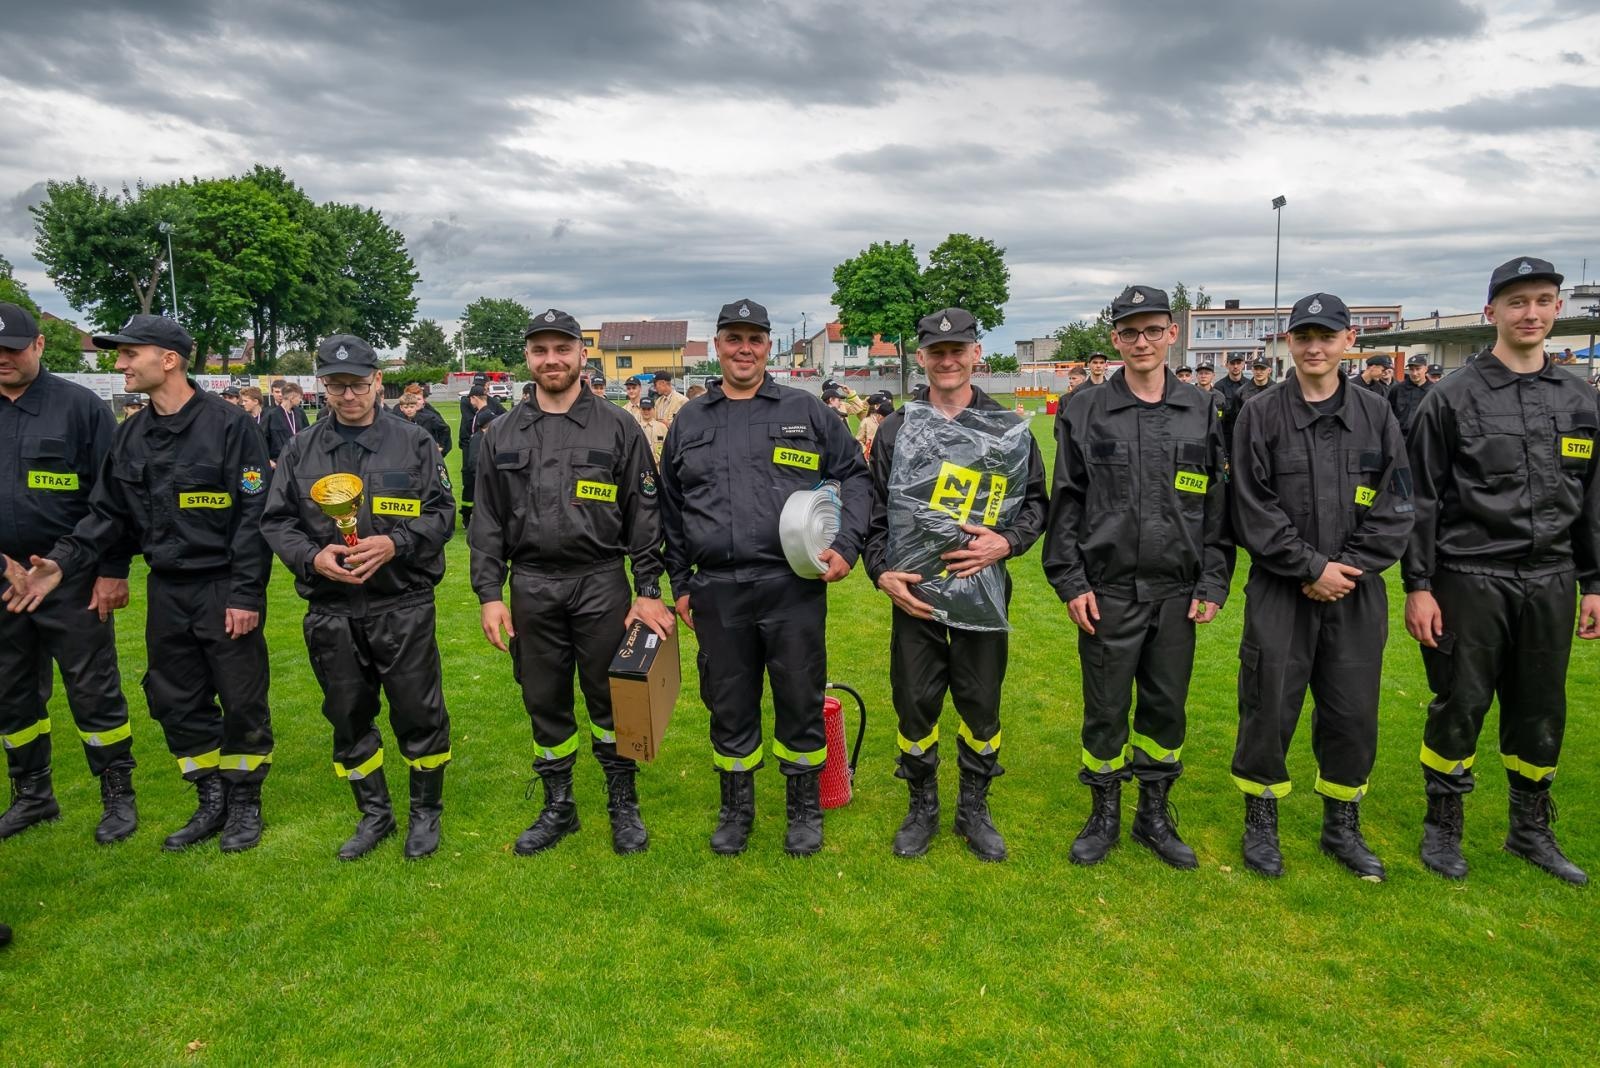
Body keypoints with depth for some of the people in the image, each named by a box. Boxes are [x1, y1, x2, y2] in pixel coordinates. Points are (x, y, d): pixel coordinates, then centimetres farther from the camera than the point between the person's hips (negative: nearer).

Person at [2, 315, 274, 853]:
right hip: (166, 591, 7)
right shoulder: (130, 436, 8)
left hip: (223, 590, -6)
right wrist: (63, 562, -5)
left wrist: (245, 594, -17)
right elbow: (109, 515, 11)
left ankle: (244, 803, 22)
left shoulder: (228, 424, -12)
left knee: (241, 702, 4)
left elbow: (255, 515, -14)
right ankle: (212, 802, 28)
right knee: (176, 702, 13)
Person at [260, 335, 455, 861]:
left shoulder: (414, 442, 0)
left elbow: (441, 513, -2)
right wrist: (312, 556, -11)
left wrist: (393, 544, -17)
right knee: (349, 718, 13)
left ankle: (426, 811, 24)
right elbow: (276, 520, 8)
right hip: (331, 610, 3)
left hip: (403, 606, -3)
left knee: (418, 713, 3)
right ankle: (374, 814, 31)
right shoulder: (301, 451, 7)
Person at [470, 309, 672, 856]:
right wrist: (490, 594, 1)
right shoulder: (503, 435, 8)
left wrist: (648, 590, -6)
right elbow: (487, 522, 9)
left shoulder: (618, 427, 0)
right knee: (545, 703, 11)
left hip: (601, 584, -2)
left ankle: (623, 804, 23)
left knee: (610, 698, 5)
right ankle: (558, 807, 29)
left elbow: (644, 513, -1)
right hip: (531, 588, 3)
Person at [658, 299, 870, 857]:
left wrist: (846, 545, -5)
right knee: (729, 706, 11)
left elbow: (855, 476, 8)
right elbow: (670, 509, 17)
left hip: (793, 586, -2)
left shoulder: (807, 411, 6)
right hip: (717, 593, 2)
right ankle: (736, 807, 30)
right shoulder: (688, 422, 12)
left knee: (800, 702, 7)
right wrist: (681, 582, 14)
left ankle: (804, 808, 27)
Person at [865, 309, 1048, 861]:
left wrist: (1006, 543, -15)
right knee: (915, 705, 8)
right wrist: (883, 573, -7)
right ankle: (922, 808, 28)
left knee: (981, 705, 9)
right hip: (913, 591, 0)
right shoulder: (894, 430, 5)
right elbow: (875, 512, 6)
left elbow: (1036, 502, 5)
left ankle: (974, 809, 29)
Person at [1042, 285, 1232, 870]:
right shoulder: (1085, 411, 0)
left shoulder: (1201, 412, 6)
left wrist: (1213, 583, 1)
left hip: (1177, 592, 2)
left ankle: (1155, 816, 29)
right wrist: (1071, 582, -6)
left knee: (1166, 707, 11)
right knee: (1106, 708, 7)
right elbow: (1065, 503, -1)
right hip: (1108, 589, -2)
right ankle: (1105, 814, 25)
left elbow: (1218, 505, 7)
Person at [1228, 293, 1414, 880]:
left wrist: (1349, 568, -10)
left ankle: (1342, 826, 29)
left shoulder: (1376, 415, 6)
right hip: (1280, 592, -2)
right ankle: (1261, 821, 21)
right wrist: (1312, 568, -11)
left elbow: (1395, 509, 3)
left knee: (1353, 714, 10)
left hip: (1357, 593, 3)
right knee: (1269, 709, 3)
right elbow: (1253, 509, -7)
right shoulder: (1261, 414, -2)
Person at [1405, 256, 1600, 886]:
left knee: (1541, 714, 13)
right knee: (1459, 709, 3)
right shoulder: (1452, 399, -4)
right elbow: (1422, 500, -6)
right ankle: (1443, 827, 20)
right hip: (1470, 580, -4)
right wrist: (1417, 586, -9)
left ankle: (1531, 829, 31)